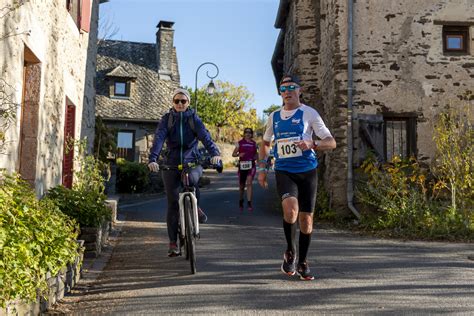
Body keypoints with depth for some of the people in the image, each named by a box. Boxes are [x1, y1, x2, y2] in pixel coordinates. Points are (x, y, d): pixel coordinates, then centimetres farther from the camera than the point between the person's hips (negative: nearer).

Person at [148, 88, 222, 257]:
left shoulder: (194, 118, 2)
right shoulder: (166, 119, 2)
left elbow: (205, 136, -15)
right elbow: (159, 138, -14)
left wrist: (214, 153, -34)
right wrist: (152, 159, -31)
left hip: (192, 162, 0)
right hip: (171, 164, 1)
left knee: (192, 179, -35)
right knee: (173, 203, -2)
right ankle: (173, 243, 7)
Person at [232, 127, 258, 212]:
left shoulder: (254, 143, 9)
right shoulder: (240, 143, 5)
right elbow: (233, 154, 4)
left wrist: (255, 157, 1)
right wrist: (239, 154, -16)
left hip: (251, 165, 0)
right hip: (242, 165, 0)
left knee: (249, 183, -16)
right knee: (241, 185, 9)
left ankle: (249, 203, -17)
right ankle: (240, 202, 31)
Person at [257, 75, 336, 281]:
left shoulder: (309, 113, 0)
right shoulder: (274, 116, 11)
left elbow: (331, 142, -4)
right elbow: (265, 143, 25)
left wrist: (312, 144, -24)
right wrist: (261, 168, 14)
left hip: (307, 171, -1)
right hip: (283, 171, 1)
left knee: (306, 217, 3)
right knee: (290, 209, -25)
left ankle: (302, 263, 22)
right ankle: (290, 252, 0)